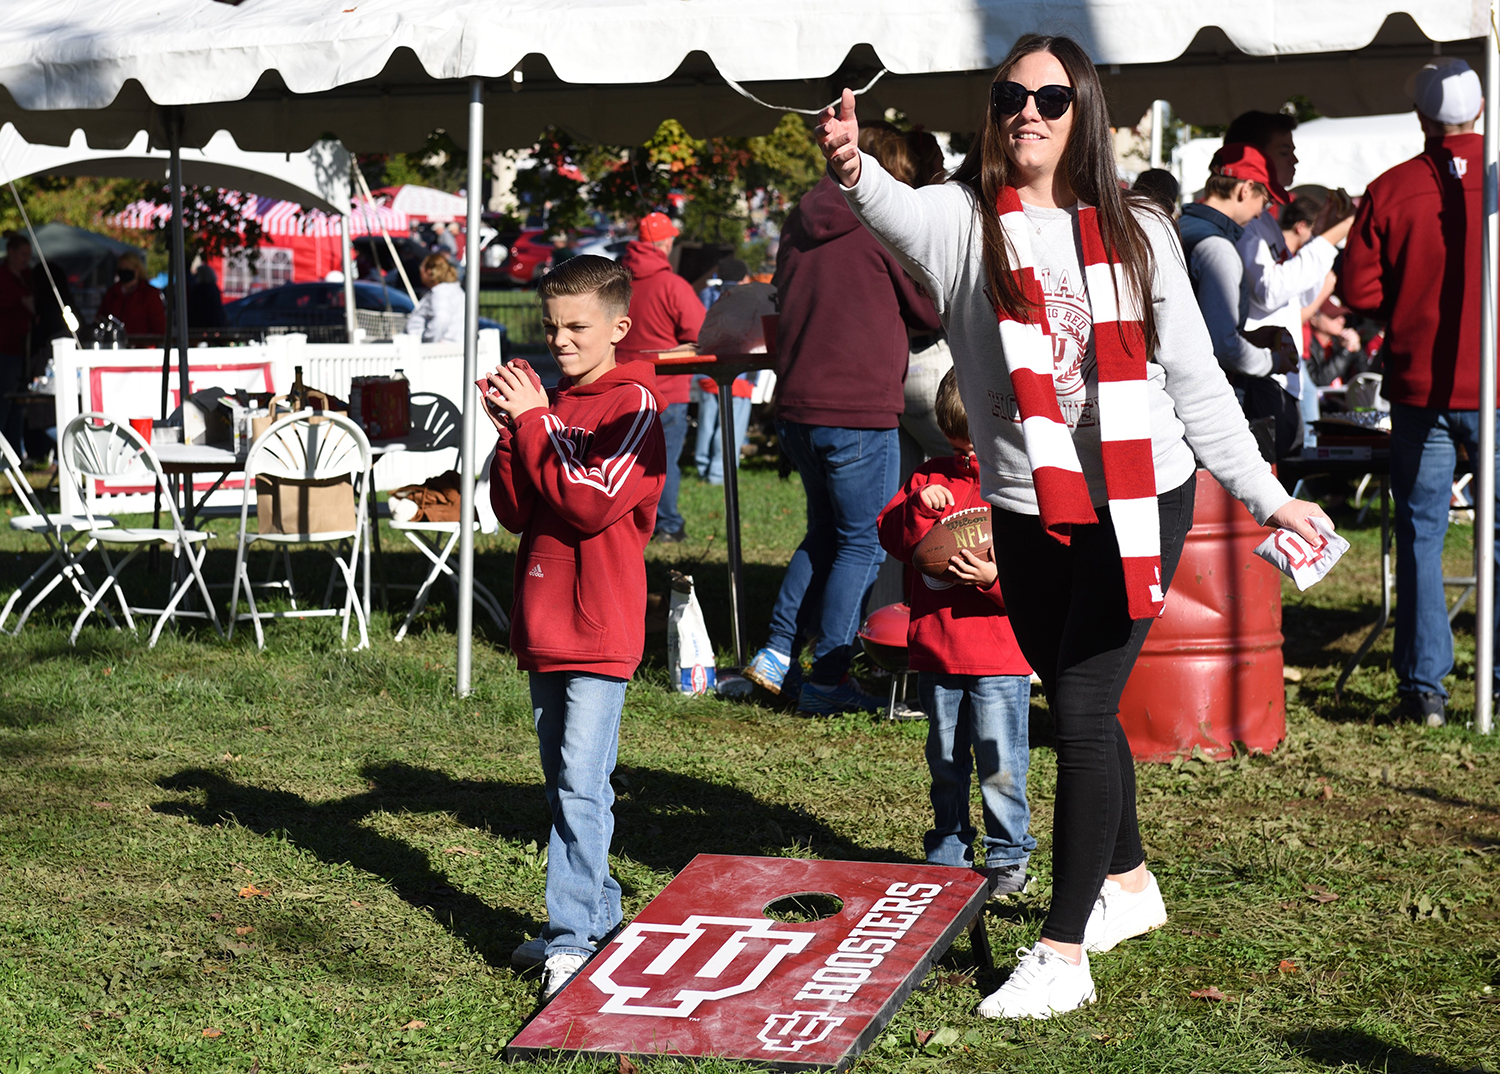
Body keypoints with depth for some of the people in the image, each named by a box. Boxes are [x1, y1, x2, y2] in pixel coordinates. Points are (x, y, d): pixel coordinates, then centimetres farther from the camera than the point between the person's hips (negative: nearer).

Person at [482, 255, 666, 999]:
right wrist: (510, 434, -6)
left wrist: (532, 424, -15)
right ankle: (596, 916, 24)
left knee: (581, 786, -13)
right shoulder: (550, 404, 13)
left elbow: (593, 503, -19)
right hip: (545, 626, 8)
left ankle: (573, 939, -14)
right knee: (566, 784, 14)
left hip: (600, 629, -8)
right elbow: (516, 512, 9)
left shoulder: (633, 404, -9)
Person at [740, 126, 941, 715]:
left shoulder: (800, 222, 11)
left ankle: (776, 654, 21)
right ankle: (827, 678, 1)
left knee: (825, 533, 22)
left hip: (796, 406, 7)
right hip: (858, 408, -7)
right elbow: (935, 310, -2)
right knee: (863, 544, 2)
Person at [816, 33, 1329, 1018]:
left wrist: (1267, 495, 1)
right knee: (1081, 711, 16)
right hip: (1029, 514, 2)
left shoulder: (1137, 232, 0)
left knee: (1083, 710, -10)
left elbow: (1195, 379, 5)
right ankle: (1130, 885, 40)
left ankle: (1064, 953, -8)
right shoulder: (965, 220, -3)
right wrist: (854, 171, -52)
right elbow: (900, 212, -29)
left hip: (1140, 502, -2)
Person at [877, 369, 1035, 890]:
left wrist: (994, 578, -24)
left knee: (999, 764, -3)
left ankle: (1008, 855, 10)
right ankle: (947, 854, 25)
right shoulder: (934, 479, 8)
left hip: (1000, 655, -4)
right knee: (945, 762, 14)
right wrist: (919, 504, -14)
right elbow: (894, 539, 3)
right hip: (935, 649, 4)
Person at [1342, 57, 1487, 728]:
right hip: (1494, 390, 0)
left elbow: (1359, 290, -3)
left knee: (1420, 533, 6)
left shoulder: (1390, 192, -4)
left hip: (1419, 388, 0)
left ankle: (1424, 685, 5)